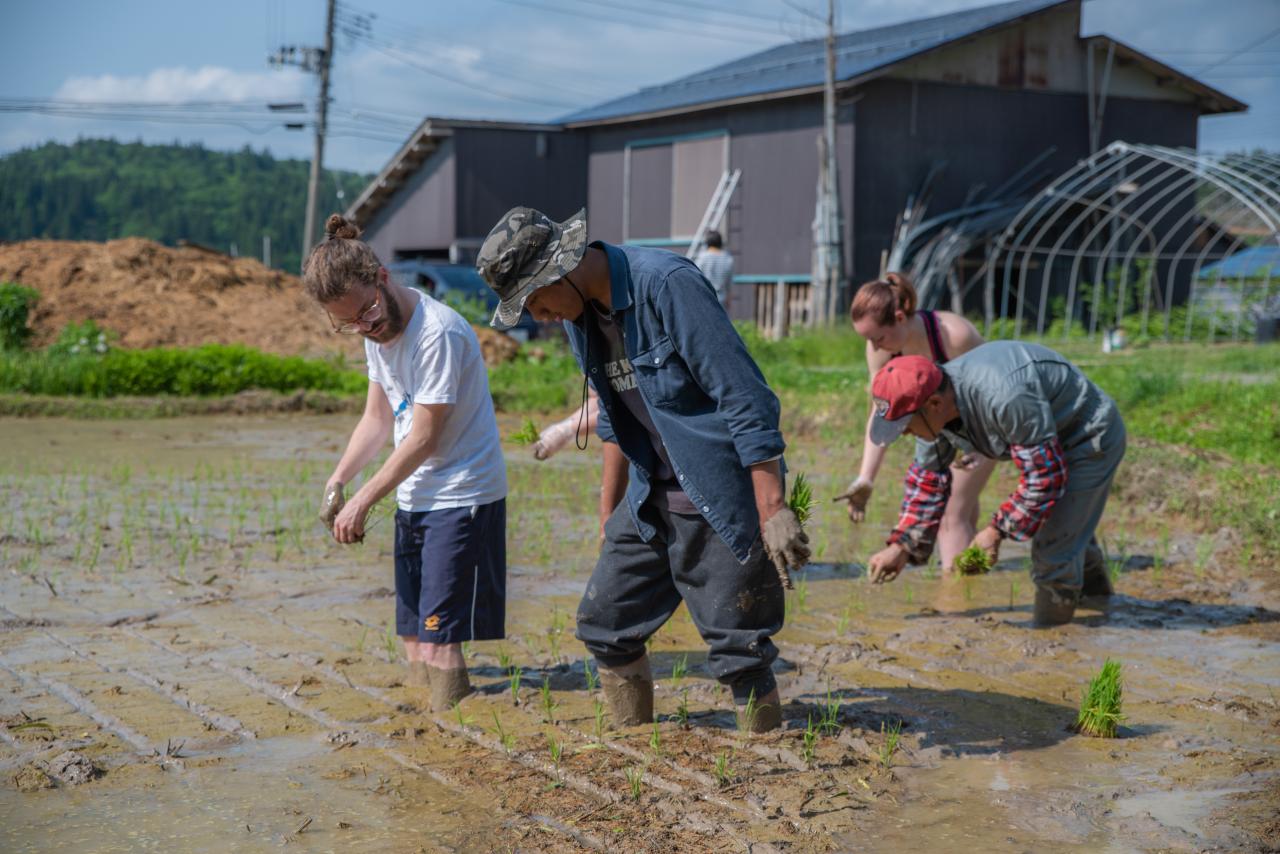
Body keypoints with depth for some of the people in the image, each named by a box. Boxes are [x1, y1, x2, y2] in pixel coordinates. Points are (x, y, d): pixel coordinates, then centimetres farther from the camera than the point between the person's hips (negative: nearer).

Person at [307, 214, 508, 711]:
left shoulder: (438, 332, -21)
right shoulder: (378, 331, 7)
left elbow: (424, 437, -18)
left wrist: (364, 500, -13)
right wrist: (338, 480, -1)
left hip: (463, 498, -9)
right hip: (414, 500, 9)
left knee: (437, 639, -13)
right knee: (413, 638, 11)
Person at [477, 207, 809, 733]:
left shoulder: (666, 284, -21)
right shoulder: (579, 313, 5)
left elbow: (745, 398, -22)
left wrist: (772, 510, -23)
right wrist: (609, 512, 21)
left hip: (722, 497, -8)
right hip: (651, 500, 8)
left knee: (736, 648, -4)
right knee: (603, 623, 10)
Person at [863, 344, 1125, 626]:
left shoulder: (1004, 399, -43)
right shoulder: (934, 402, -15)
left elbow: (1045, 476, -33)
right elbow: (928, 477, -2)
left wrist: (998, 529, -24)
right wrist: (901, 546, -7)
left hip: (1090, 440, -8)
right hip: (1050, 444, 9)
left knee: (1053, 548, -11)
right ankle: (1094, 587, 55)